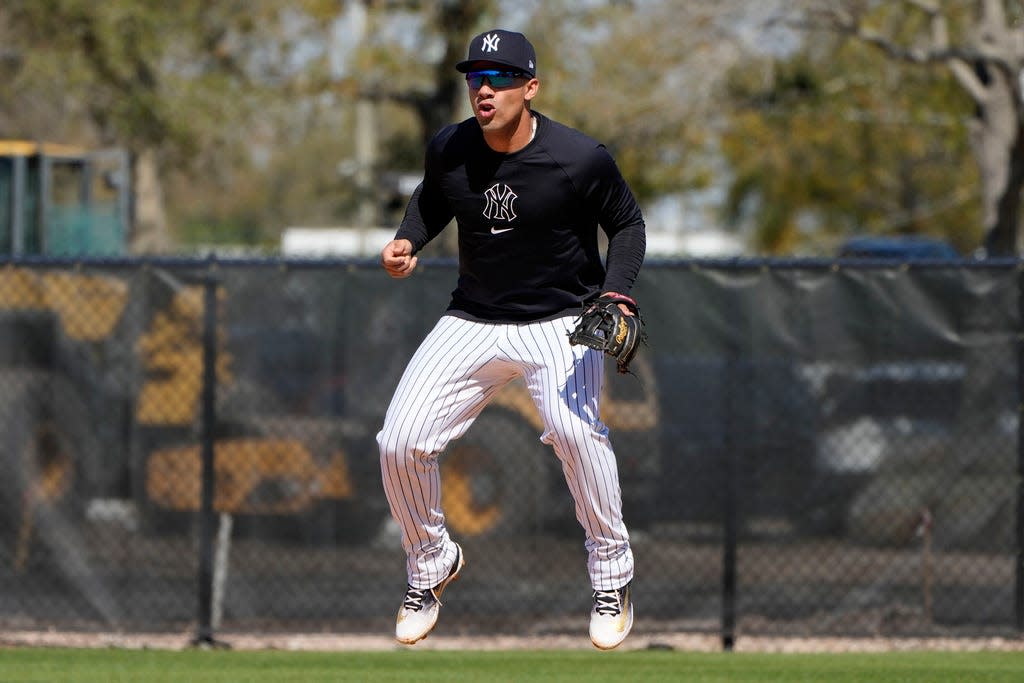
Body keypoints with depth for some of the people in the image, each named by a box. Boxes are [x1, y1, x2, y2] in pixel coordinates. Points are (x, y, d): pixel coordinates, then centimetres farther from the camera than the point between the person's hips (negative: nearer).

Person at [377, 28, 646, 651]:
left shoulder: (582, 159, -17)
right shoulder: (449, 150, -6)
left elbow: (627, 224, -2)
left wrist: (616, 295, -17)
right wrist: (408, 242, -4)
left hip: (562, 321, -4)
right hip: (473, 321, 4)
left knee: (574, 427, -32)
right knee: (400, 442, -8)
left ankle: (612, 577, -12)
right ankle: (432, 565, 21)